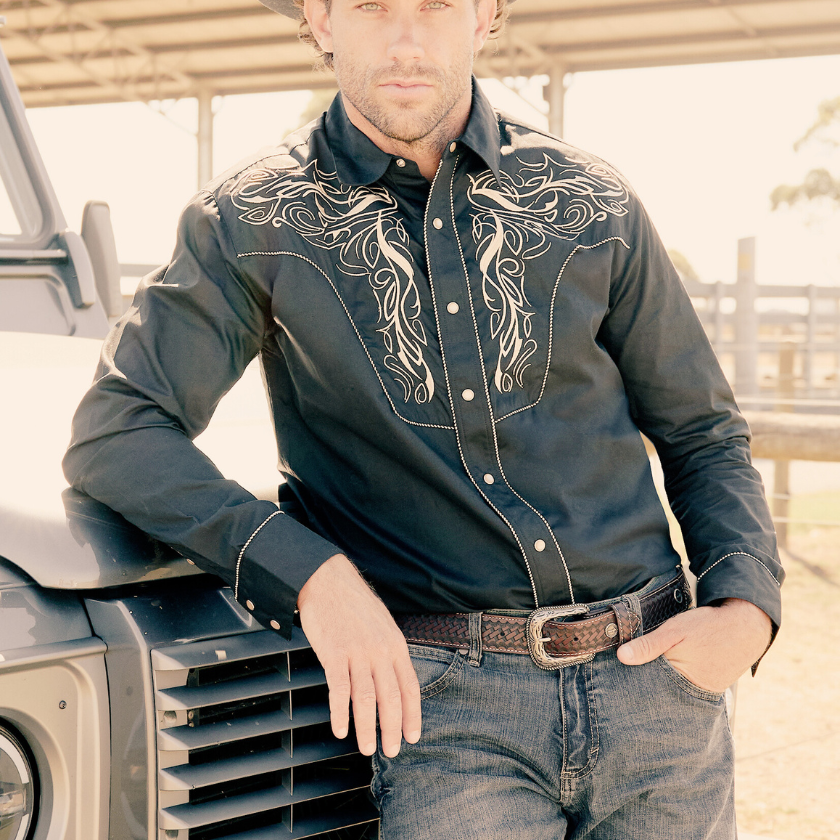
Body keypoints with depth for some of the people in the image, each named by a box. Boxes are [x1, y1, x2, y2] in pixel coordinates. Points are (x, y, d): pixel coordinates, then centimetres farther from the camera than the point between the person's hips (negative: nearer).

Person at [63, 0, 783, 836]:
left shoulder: (592, 205, 7)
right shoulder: (253, 223, 0)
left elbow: (703, 435, 15)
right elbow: (112, 435, -7)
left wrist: (745, 605, -3)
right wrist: (311, 572, -20)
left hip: (653, 682, 3)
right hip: (445, 701, -2)